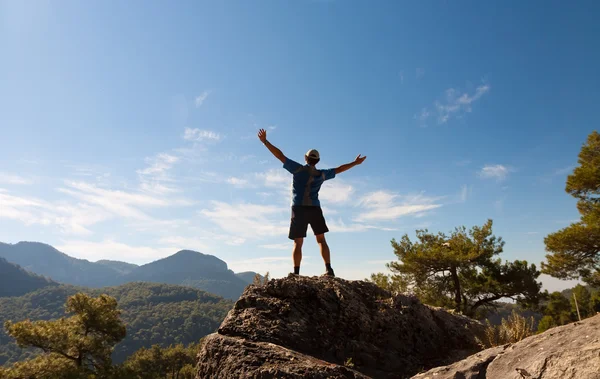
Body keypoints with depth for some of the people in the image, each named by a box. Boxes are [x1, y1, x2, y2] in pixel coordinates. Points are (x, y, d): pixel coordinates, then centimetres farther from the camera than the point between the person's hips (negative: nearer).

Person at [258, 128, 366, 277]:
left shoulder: (298, 169, 1)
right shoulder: (321, 174, 9)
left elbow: (280, 155, -2)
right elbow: (339, 169, 20)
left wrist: (265, 141, 1)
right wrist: (355, 163, 34)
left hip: (299, 209, -2)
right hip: (314, 209, 2)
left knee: (298, 243, 0)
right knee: (321, 239, 10)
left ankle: (296, 273, -5)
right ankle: (329, 269, 2)